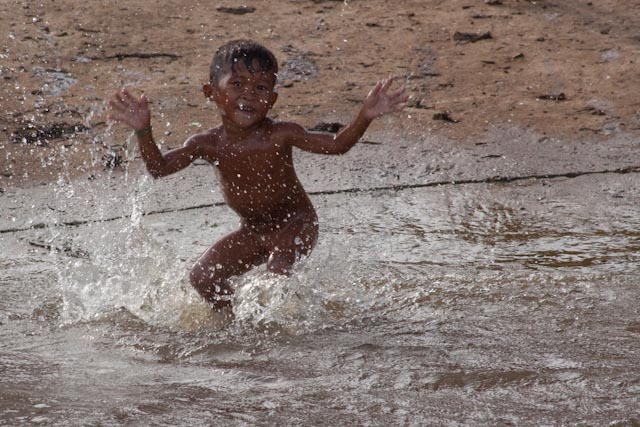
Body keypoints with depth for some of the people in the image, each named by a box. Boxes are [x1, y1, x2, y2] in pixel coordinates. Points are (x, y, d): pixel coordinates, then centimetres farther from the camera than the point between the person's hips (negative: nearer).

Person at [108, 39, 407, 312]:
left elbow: (335, 145, -22)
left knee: (278, 267, -30)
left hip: (295, 223, -4)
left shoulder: (280, 135, -21)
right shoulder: (209, 144, -13)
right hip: (252, 231, 4)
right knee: (202, 277, -6)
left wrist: (365, 117, -39)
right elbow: (159, 168, -15)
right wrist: (143, 132, -31)